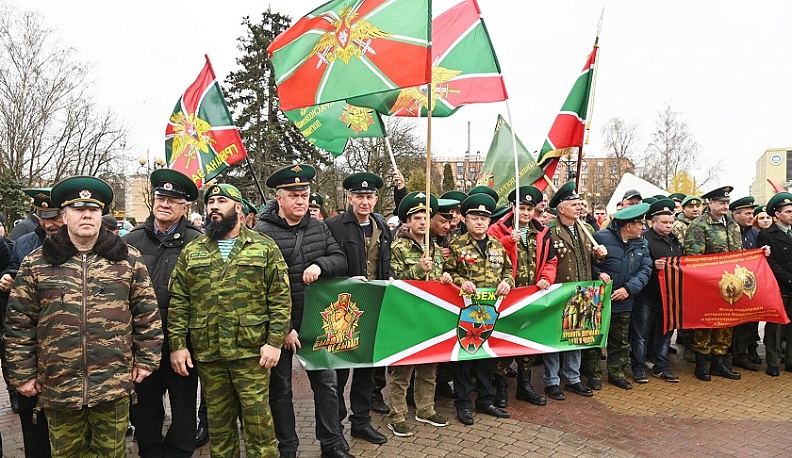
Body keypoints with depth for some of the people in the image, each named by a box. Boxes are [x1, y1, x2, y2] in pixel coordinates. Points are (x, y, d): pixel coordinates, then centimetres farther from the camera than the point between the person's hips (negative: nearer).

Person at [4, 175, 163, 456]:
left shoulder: (127, 258, 1)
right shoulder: (36, 262, 2)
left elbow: (147, 313, 3)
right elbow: (20, 322, 3)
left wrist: (146, 359, 1)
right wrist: (23, 373, 2)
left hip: (115, 383, 0)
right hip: (57, 384, 1)